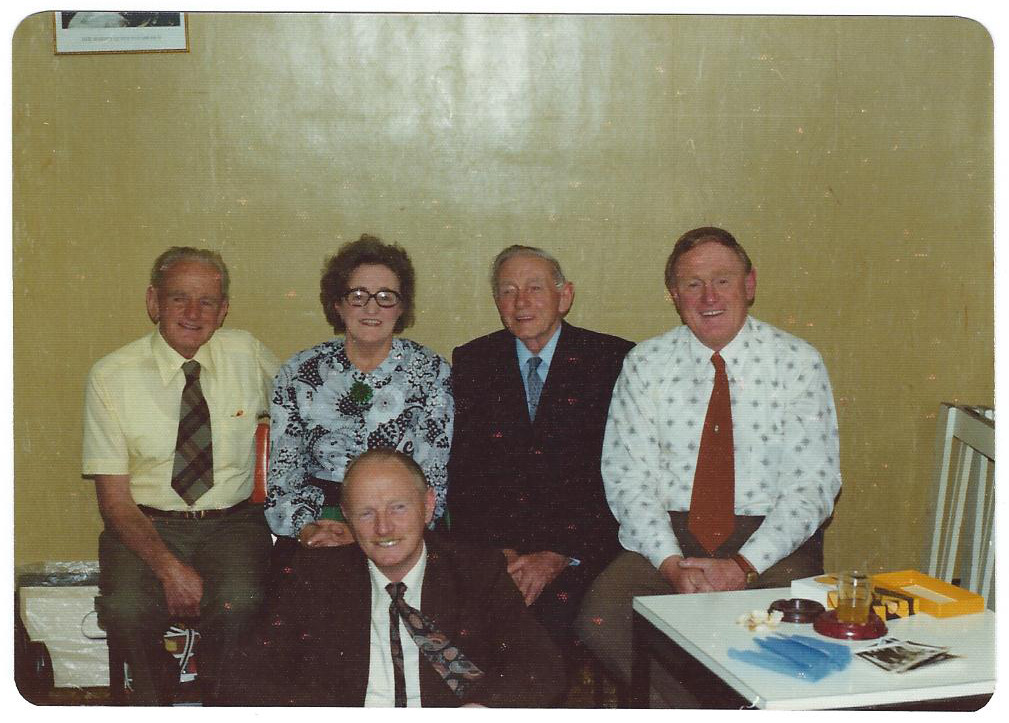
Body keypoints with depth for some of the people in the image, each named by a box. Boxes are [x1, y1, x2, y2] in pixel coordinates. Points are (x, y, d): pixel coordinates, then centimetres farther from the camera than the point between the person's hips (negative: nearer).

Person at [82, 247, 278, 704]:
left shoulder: (245, 354, 1)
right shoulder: (110, 376, -4)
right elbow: (114, 498, -5)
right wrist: (168, 567, -21)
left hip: (233, 524, 1)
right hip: (147, 525, 0)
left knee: (237, 603, -30)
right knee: (127, 609, -30)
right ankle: (155, 699, 2)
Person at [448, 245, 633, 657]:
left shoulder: (613, 361, 3)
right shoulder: (473, 361, 12)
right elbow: (461, 471, 8)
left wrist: (561, 556, -12)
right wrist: (497, 550, -7)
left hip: (581, 548, -2)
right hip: (492, 542, 2)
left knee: (555, 615, -29)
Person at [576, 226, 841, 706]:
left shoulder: (798, 363, 2)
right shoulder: (646, 364, 6)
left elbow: (813, 485, -3)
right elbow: (626, 477, 0)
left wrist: (744, 566, -17)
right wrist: (671, 563, -16)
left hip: (770, 539, -1)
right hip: (667, 535, 2)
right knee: (600, 621, -25)